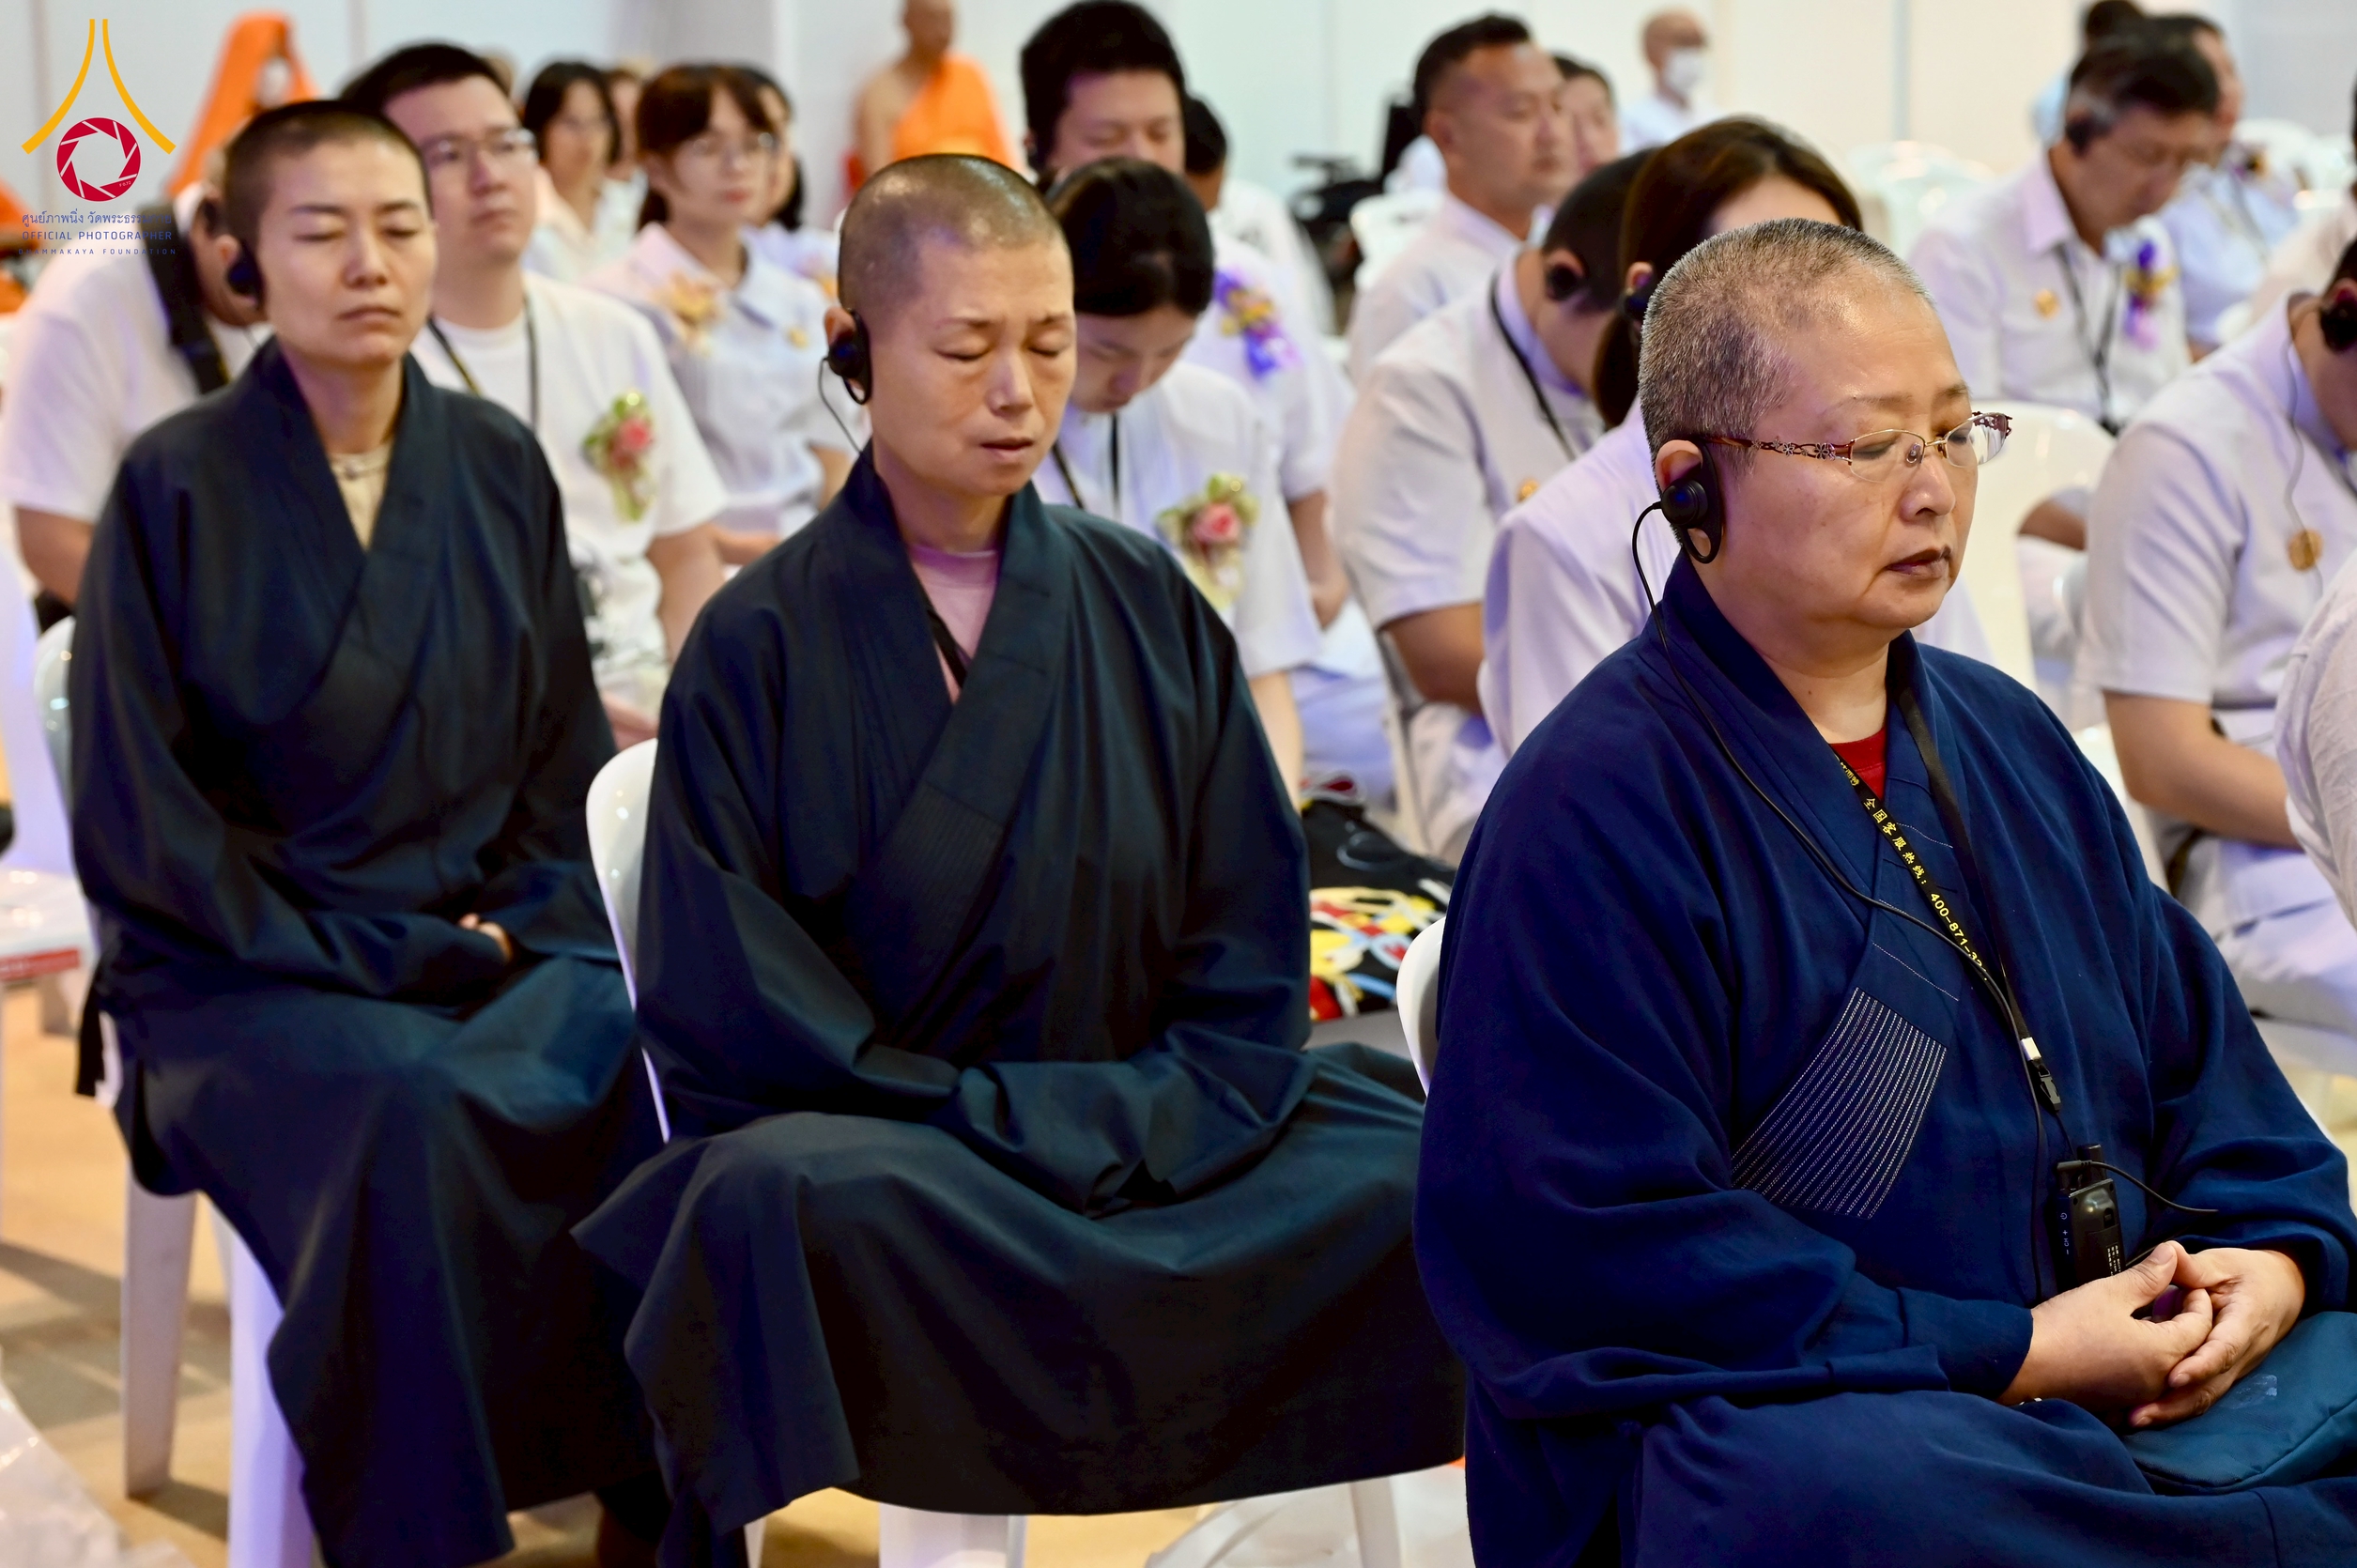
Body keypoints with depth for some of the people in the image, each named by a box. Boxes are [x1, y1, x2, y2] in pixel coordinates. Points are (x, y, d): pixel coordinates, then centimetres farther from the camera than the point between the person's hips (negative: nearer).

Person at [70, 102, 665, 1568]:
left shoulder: (499, 467, 8)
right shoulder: (178, 484, -5)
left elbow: (566, 759, 15)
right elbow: (136, 816, -5)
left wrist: (523, 925, -2)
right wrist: (356, 961, -10)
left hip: (497, 943, 4)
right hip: (248, 976, -4)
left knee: (662, 1072, -26)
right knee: (408, 1104, -35)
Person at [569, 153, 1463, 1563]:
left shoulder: (1150, 607, 8)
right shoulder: (763, 642, -1)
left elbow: (1247, 965, 7)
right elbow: (727, 1004, -7)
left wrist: (1127, 1125, -11)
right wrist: (998, 1126, -14)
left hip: (1156, 1154, 3)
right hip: (870, 1153, -3)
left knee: (1426, 1175, -22)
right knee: (788, 1200, -37)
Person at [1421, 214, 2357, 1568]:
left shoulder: (2014, 743, 18)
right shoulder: (1593, 804, -8)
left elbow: (2195, 1044, 23)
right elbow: (1607, 1255, -15)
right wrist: (2009, 1357, -16)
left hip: (2134, 1381, 6)